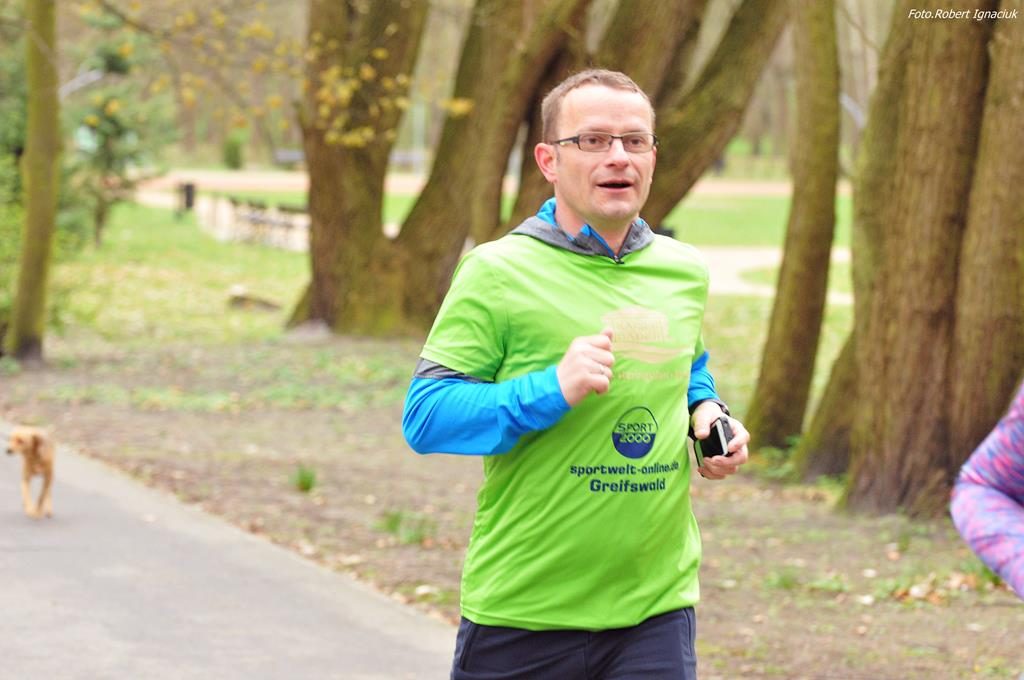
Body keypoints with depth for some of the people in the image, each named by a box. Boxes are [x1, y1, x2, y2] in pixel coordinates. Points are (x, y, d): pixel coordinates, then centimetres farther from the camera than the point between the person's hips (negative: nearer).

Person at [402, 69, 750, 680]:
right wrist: (554, 388, -24)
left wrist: (707, 412, 6)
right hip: (522, 612, -3)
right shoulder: (498, 273, -8)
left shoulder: (684, 271, 9)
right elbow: (424, 417, -13)